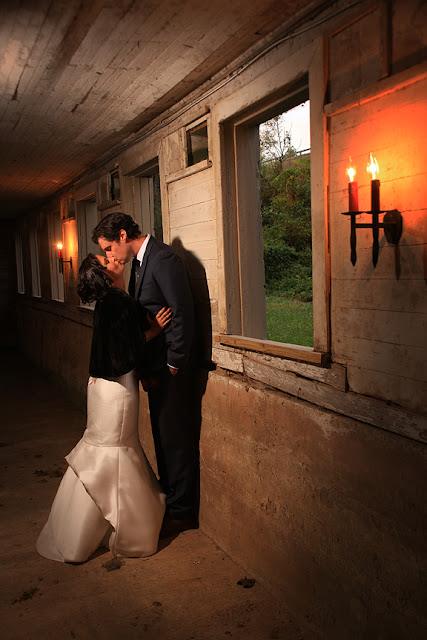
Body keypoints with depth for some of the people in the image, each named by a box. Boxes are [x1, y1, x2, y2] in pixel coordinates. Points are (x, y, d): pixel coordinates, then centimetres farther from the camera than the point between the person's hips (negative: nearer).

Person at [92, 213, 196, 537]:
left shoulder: (164, 259, -17)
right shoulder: (140, 261, 12)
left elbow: (183, 313, -21)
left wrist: (173, 365, -16)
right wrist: (144, 365, 10)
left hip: (170, 367, -9)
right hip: (154, 366, 9)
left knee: (175, 437, 1)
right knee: (162, 435, 19)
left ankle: (181, 512, 15)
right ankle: (168, 495, 36)